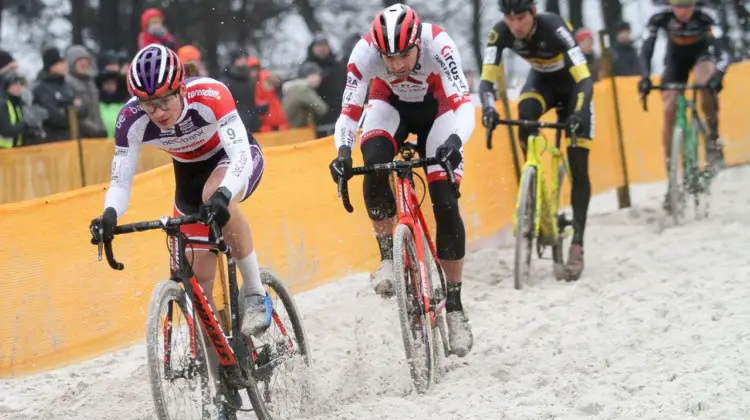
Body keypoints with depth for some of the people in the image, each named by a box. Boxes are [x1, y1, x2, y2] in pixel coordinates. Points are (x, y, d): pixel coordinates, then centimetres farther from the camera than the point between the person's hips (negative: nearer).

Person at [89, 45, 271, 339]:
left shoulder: (210, 95, -36)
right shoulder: (131, 120, -27)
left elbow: (241, 155, -43)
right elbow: (120, 183, -23)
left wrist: (221, 195, -61)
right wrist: (110, 215, -44)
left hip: (232, 158, -4)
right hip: (189, 174, 4)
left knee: (216, 200, -38)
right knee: (198, 277, -2)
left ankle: (255, 293, -23)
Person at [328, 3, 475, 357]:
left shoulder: (437, 44, -36)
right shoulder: (365, 51, -32)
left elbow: (463, 103, -41)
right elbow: (349, 111, -29)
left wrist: (454, 141, -60)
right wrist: (343, 151, -47)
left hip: (436, 108, -1)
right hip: (391, 106, 1)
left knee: (446, 204, -13)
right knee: (374, 163, -32)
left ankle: (454, 305, -2)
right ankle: (387, 256, -15)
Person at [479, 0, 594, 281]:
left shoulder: (554, 27, -36)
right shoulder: (500, 33, -25)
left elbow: (584, 79, -39)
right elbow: (487, 80, -26)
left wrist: (579, 114, -56)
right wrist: (488, 108, -47)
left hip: (573, 82, -3)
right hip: (542, 81, 3)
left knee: (578, 166, -12)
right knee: (525, 122, -32)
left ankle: (577, 245, -10)